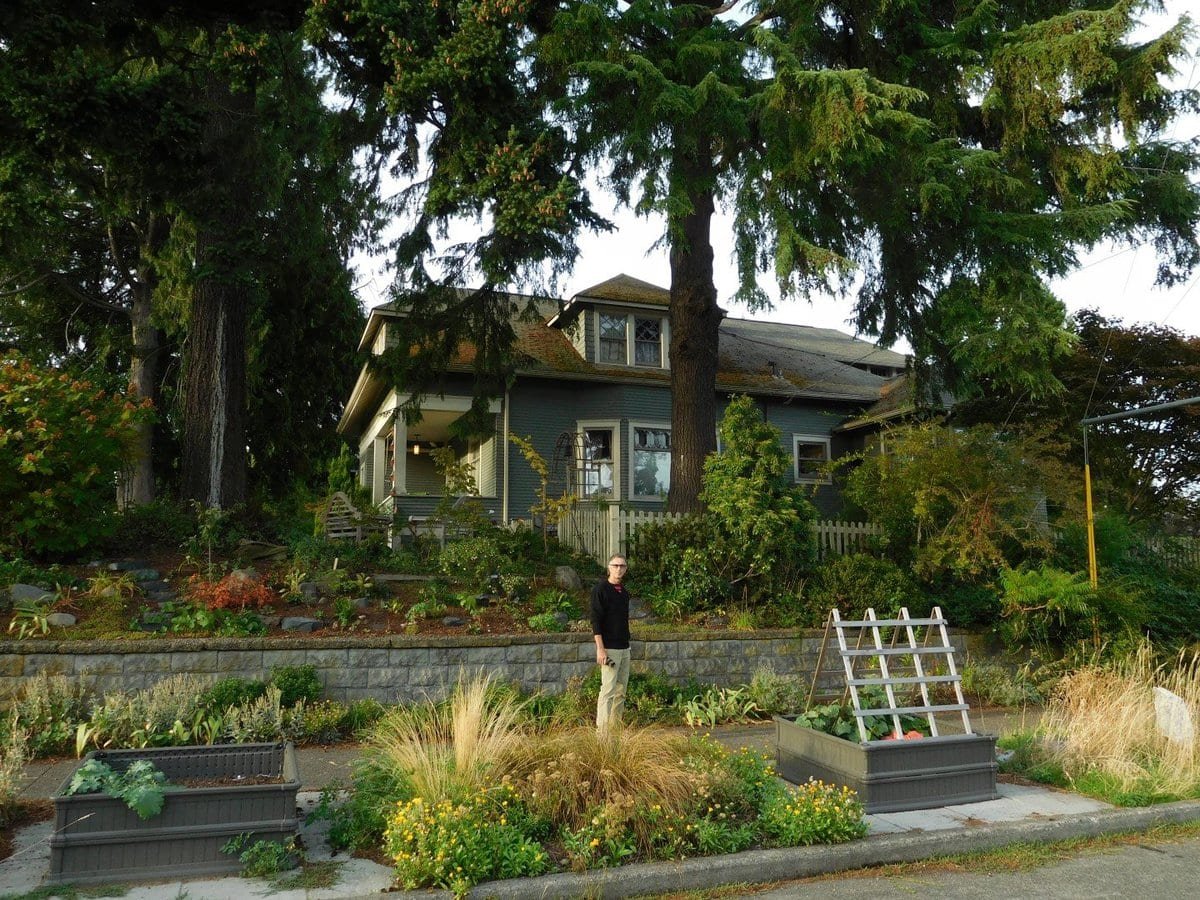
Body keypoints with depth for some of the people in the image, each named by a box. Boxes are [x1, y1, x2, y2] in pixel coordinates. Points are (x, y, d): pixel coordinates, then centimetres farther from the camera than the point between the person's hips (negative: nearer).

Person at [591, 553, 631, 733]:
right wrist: (600, 649, -19)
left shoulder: (624, 592, 14)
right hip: (609, 648, -8)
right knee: (608, 690, -9)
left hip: (624, 647, 8)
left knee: (621, 691, 10)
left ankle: (616, 728, 17)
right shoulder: (600, 589, -10)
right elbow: (595, 620, -14)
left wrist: (626, 642, 18)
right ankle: (602, 729, -6)